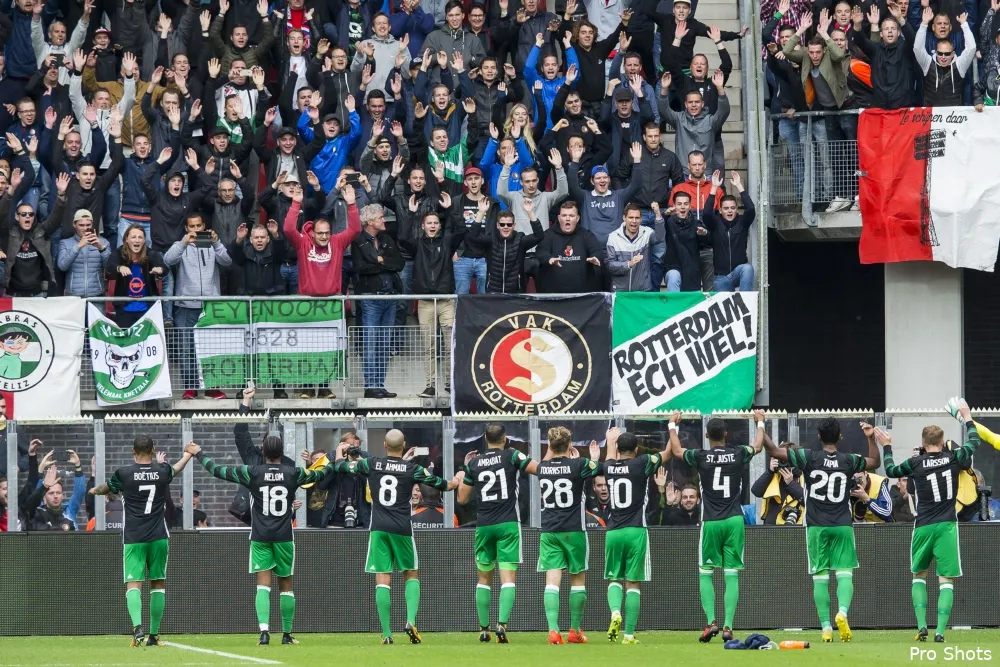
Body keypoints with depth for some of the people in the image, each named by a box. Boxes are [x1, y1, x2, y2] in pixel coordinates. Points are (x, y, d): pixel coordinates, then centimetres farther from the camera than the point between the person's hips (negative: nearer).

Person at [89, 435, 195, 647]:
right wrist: (188, 454, 51)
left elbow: (105, 489, 17)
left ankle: (137, 627, -29)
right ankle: (154, 634, 11)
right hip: (158, 537, 2)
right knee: (158, 583, 11)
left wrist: (94, 491, 42)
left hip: (133, 538, -2)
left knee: (133, 583, -7)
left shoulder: (124, 473, -3)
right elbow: (177, 468, 29)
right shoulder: (163, 471, 3)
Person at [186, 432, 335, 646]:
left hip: (260, 536, -1)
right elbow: (320, 475, 19)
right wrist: (333, 464, 41)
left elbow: (217, 470, 1)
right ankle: (287, 634, 17)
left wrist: (198, 453, 17)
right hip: (284, 536, 1)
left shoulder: (252, 473, -4)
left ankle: (264, 630, -23)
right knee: (286, 585, 11)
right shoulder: (293, 473, 0)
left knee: (263, 584, -5)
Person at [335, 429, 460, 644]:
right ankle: (411, 621, -5)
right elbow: (442, 485, 9)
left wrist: (340, 452, 37)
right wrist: (457, 481, 31)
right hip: (402, 529, -1)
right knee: (412, 574, 15)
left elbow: (341, 466, 14)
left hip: (379, 529, 1)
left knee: (382, 580, -1)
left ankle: (386, 633, -5)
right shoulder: (412, 469, -2)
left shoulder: (371, 464, 1)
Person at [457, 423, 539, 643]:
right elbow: (539, 469, -8)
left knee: (484, 578, 15)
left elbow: (462, 499, 13)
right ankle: (502, 624, -23)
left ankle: (483, 629, 14)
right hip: (508, 524, -3)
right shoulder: (511, 456, -2)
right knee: (508, 578, -6)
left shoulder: (474, 464, 8)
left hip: (483, 525, 3)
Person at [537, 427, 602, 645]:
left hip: (548, 531, 2)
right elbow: (599, 468, 10)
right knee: (578, 579, 11)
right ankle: (575, 631, 16)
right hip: (574, 529, -2)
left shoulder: (543, 467, 0)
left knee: (552, 580, -4)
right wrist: (595, 457, 28)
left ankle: (553, 629, -18)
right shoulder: (578, 465, -9)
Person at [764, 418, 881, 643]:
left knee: (820, 577, 2)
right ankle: (842, 611, -25)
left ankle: (826, 627, -2)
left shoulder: (809, 457, -4)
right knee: (845, 573, 1)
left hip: (816, 527, -1)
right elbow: (875, 462, 22)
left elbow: (774, 451, -6)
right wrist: (872, 437, 26)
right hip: (842, 527, 1)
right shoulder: (848, 460, 2)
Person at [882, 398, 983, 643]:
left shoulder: (915, 464, -2)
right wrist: (967, 417, 32)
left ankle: (921, 625, 3)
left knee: (919, 575, 18)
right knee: (946, 579, -1)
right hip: (947, 526, -1)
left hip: (923, 526, 1)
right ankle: (940, 630, -12)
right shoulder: (954, 459, 0)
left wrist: (886, 447, 30)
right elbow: (974, 441, 18)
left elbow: (891, 471, 16)